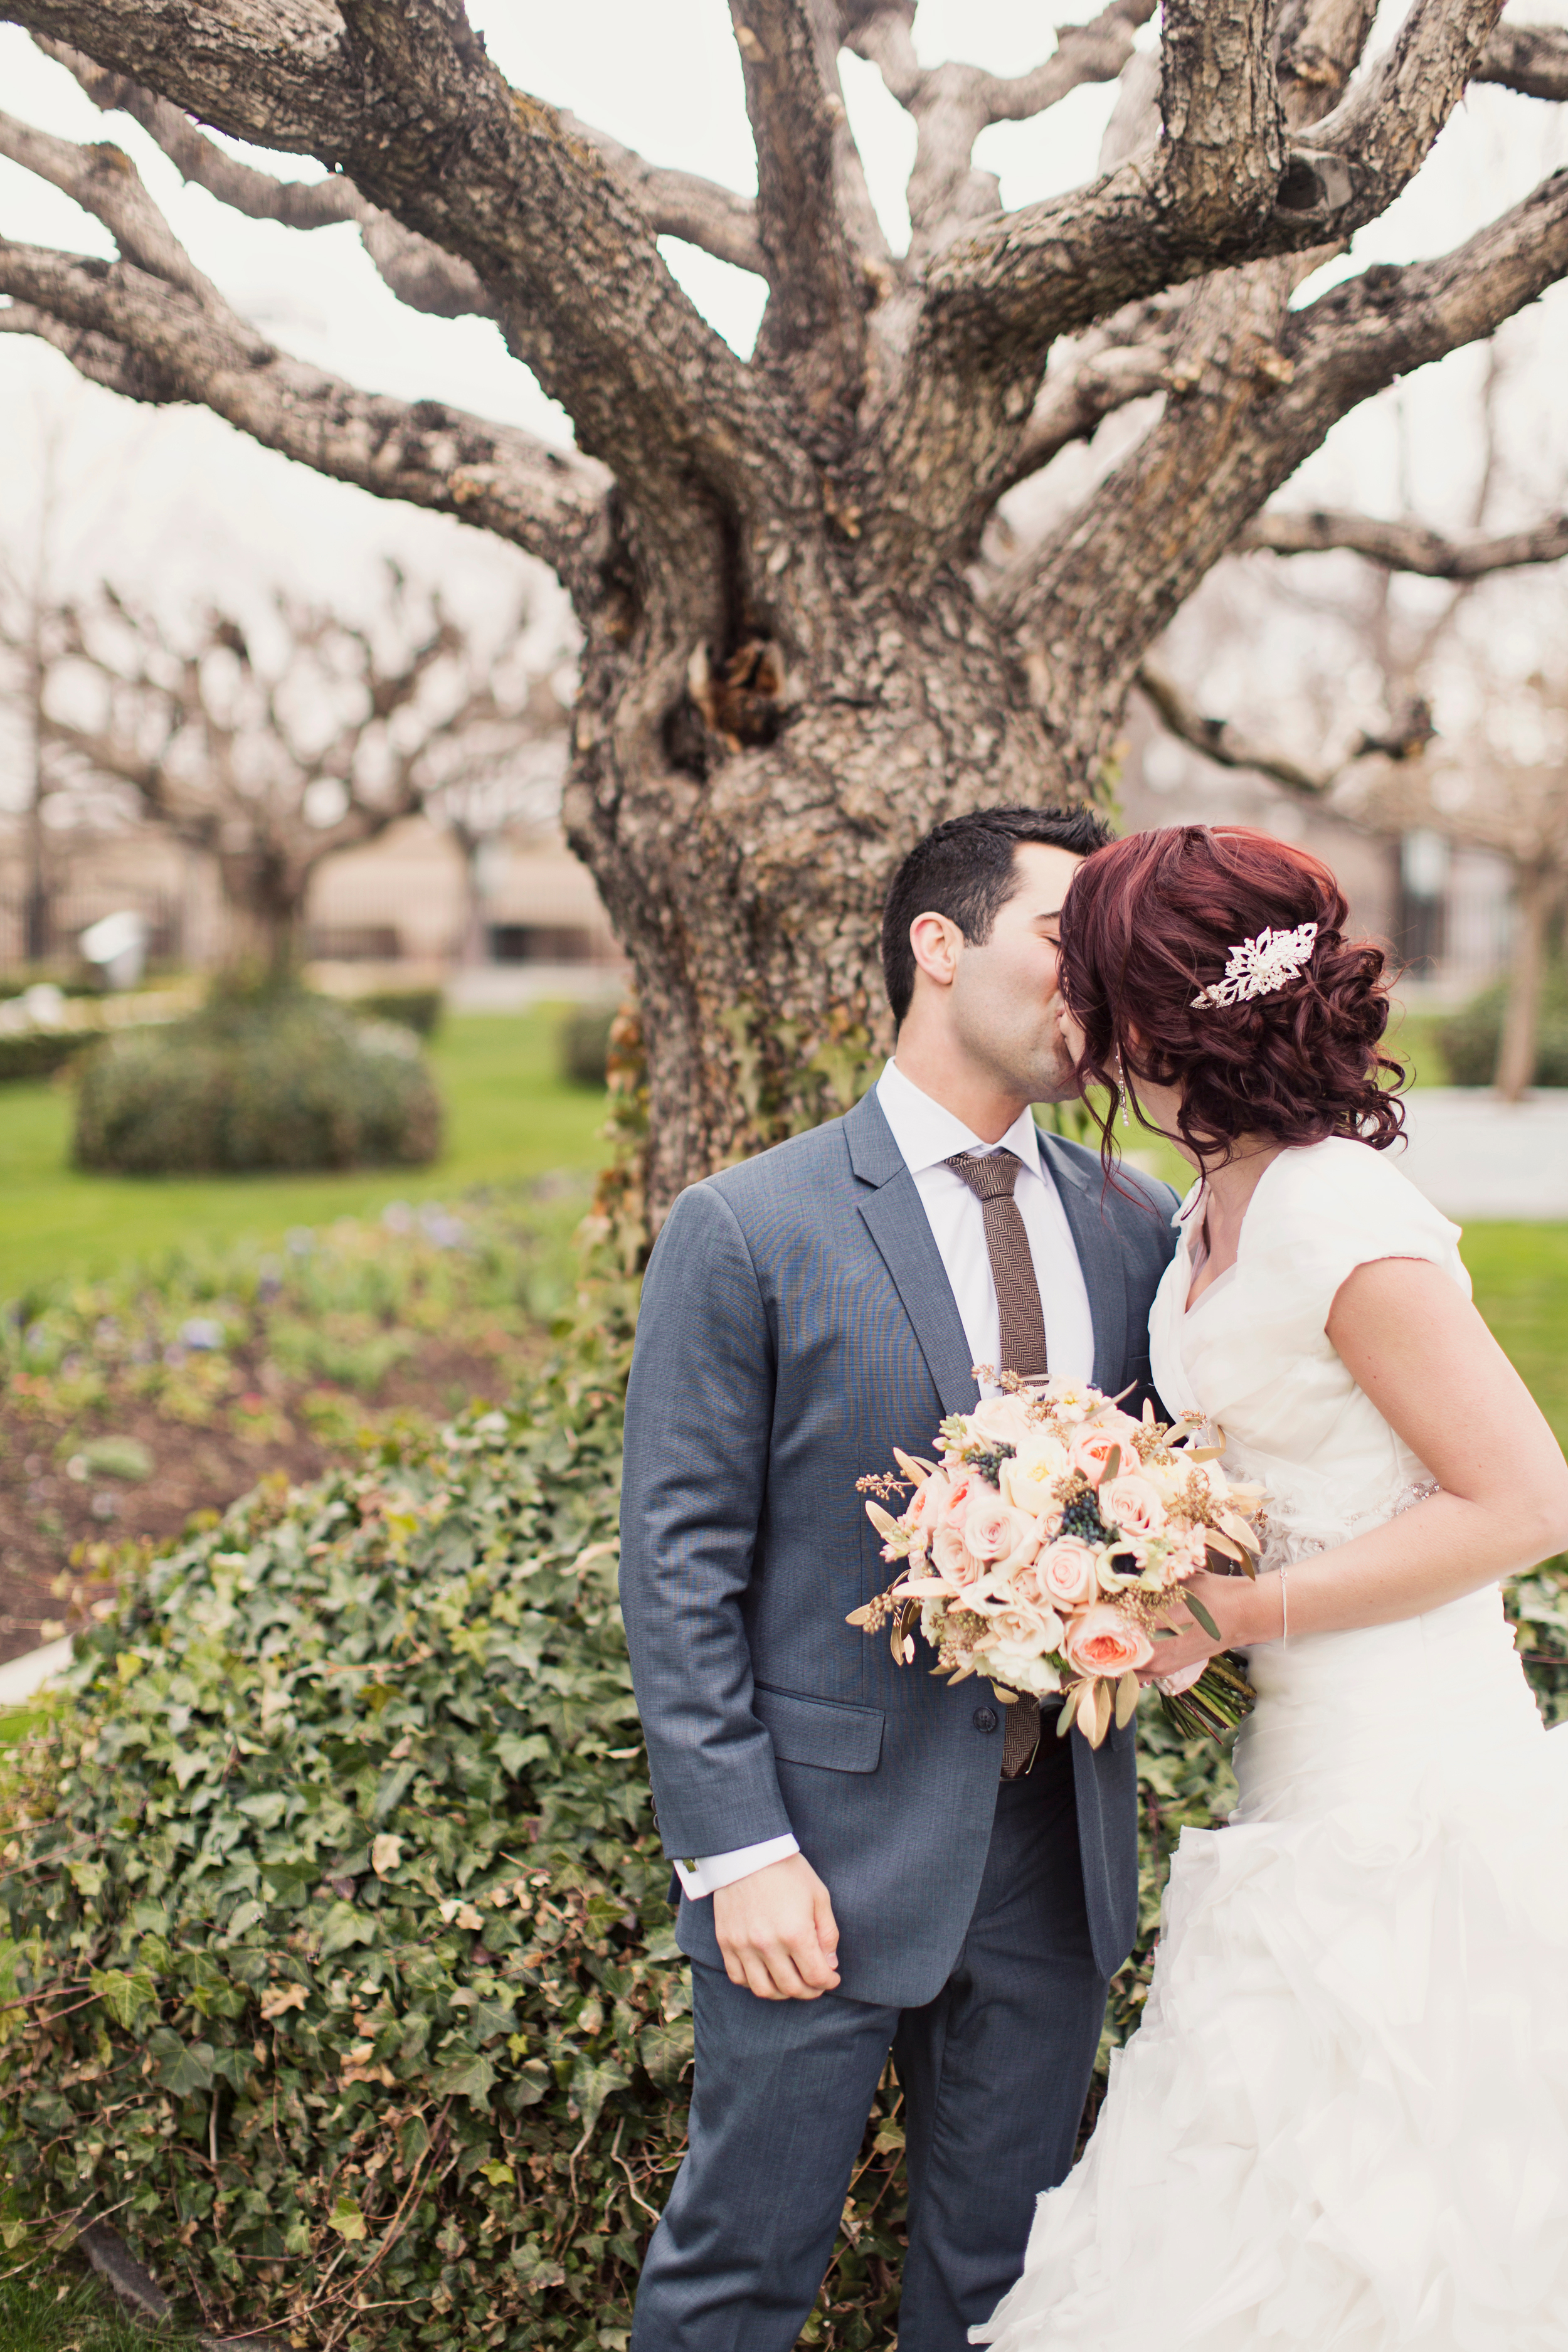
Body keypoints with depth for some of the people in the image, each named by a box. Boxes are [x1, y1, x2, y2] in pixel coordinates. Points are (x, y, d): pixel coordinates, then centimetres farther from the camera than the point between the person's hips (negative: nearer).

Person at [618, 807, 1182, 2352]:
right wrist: (735, 1848, -14)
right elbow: (680, 1567, -10)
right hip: (831, 1848, -4)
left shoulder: (1136, 1227, 5)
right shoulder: (745, 1232, -9)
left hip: (1059, 1851, 5)